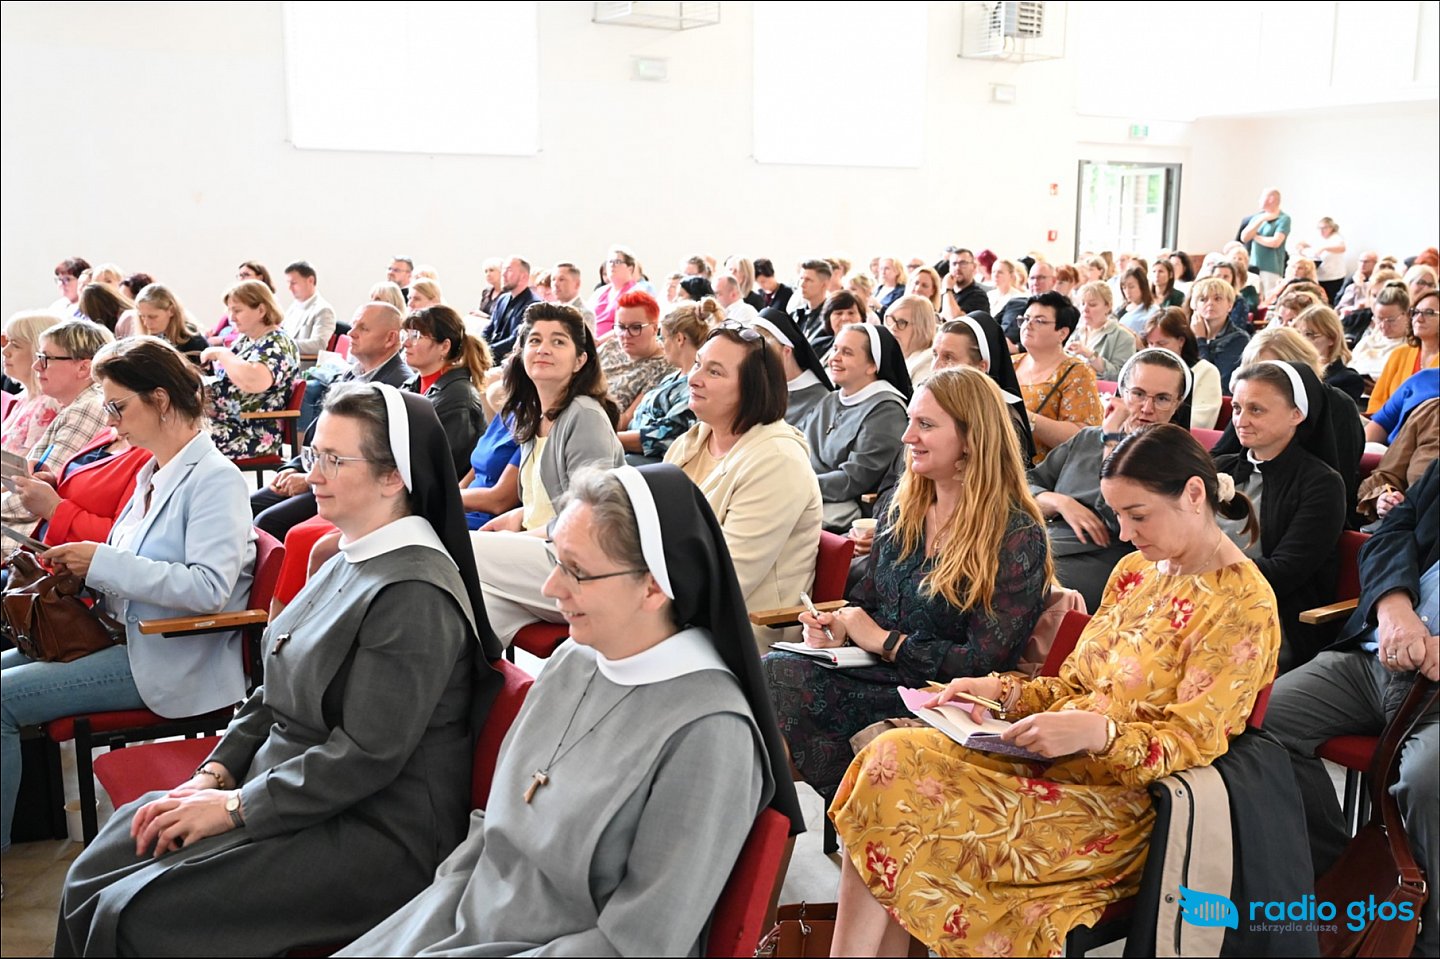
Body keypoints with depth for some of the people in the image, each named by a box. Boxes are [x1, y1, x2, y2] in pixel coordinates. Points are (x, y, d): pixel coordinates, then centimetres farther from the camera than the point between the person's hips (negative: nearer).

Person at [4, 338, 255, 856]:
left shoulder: (216, 478, -14)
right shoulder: (153, 475, 14)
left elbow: (209, 587, -25)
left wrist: (104, 562, -21)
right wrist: (83, 567, 4)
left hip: (166, 659, -10)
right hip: (124, 636, 10)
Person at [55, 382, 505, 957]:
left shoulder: (414, 596, -22)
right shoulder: (346, 562, 9)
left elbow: (365, 757, -22)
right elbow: (276, 693, 15)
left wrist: (234, 807, -15)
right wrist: (214, 775, 3)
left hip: (370, 838, -9)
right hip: (286, 789, 9)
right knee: (91, 881, 3)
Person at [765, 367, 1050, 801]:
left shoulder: (1016, 537, -8)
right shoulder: (899, 511, 13)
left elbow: (984, 662, -13)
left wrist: (885, 641, -11)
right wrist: (841, 625, -2)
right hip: (868, 671, 7)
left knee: (773, 680, -26)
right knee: (768, 671, -23)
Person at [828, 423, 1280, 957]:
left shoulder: (1243, 603, -10)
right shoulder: (1136, 571, 13)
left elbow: (1194, 742, -13)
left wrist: (1097, 732, -29)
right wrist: (1001, 692, 0)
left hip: (1120, 804, -7)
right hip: (1060, 762, 8)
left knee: (892, 782, -21)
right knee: (892, 759, -17)